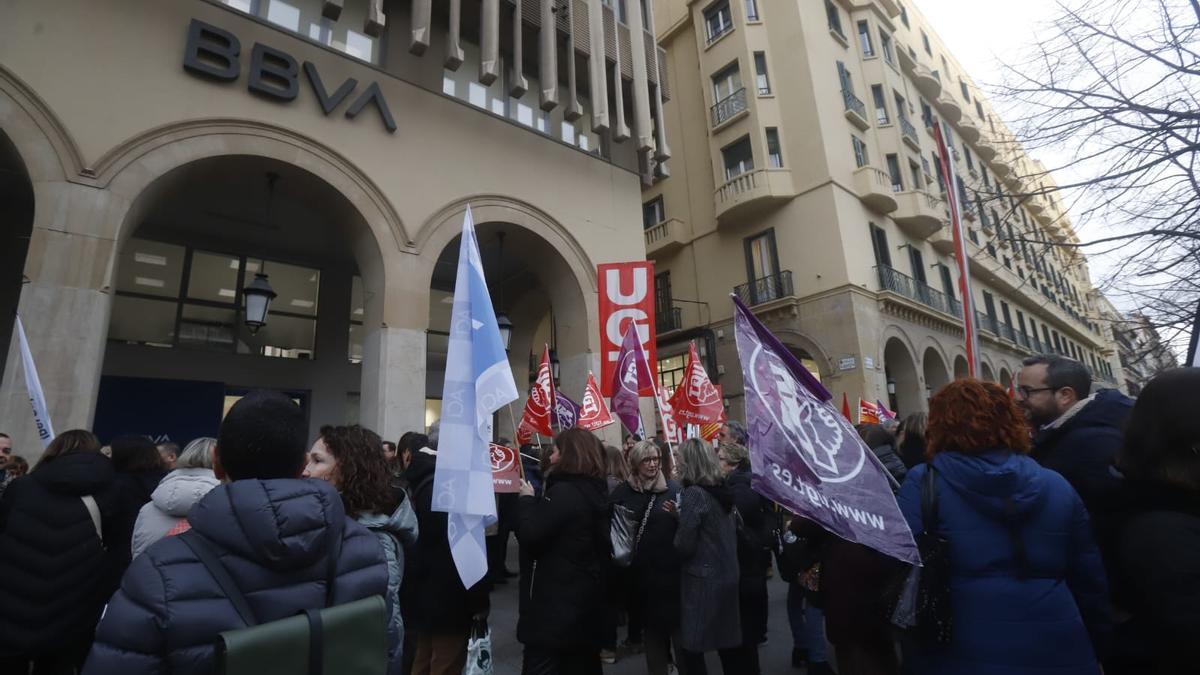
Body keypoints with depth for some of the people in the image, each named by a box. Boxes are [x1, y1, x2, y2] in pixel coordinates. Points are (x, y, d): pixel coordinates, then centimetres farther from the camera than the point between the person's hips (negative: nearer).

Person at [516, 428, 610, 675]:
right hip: (585, 594, 9)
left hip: (556, 599, -9)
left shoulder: (564, 492, -21)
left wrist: (527, 499, -9)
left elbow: (529, 534, -24)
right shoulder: (595, 490, 7)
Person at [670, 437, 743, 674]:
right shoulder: (722, 490, 4)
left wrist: (679, 519, 0)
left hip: (701, 580, -8)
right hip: (727, 576, 8)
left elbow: (684, 547, -19)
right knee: (729, 643, 18)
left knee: (691, 648, 4)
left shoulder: (693, 494, -19)